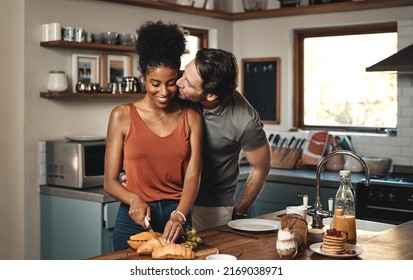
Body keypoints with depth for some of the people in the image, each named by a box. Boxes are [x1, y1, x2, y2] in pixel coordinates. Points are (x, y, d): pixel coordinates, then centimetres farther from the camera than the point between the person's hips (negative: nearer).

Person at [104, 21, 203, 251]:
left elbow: (192, 177, -8)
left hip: (177, 217, 2)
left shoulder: (191, 118, 1)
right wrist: (134, 200, -24)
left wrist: (179, 216, -25)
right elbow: (110, 181, -4)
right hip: (135, 219, -1)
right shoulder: (123, 116, -4)